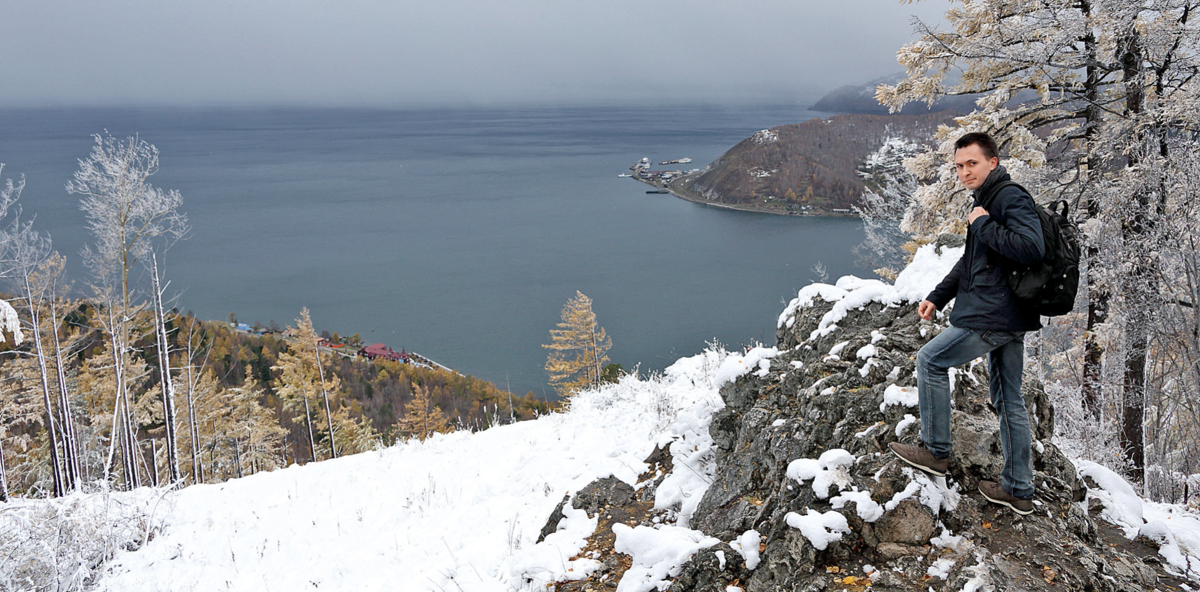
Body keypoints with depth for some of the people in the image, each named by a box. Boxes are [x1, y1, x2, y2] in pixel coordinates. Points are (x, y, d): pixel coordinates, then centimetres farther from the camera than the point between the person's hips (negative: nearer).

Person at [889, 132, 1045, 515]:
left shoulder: (1011, 198, -13)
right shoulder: (986, 200, 19)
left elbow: (1032, 248, -30)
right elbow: (971, 262, 26)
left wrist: (984, 226, -20)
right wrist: (938, 297, 21)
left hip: (994, 316, -10)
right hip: (1008, 318, 10)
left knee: (930, 360, 2)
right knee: (1008, 401, 13)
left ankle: (936, 451, 10)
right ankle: (1019, 491, 20)